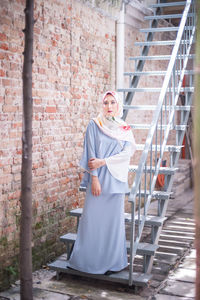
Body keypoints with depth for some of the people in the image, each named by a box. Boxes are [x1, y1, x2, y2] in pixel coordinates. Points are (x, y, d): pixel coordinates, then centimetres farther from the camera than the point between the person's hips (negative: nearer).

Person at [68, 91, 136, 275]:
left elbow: (127, 152, -4)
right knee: (91, 218, 0)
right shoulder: (94, 125, 3)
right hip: (98, 178, -2)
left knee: (114, 220, 5)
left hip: (116, 180, 2)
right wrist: (94, 177, -12)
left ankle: (113, 261, 16)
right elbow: (91, 152, -4)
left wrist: (103, 162, -13)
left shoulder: (125, 129, 9)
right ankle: (84, 260, 13)